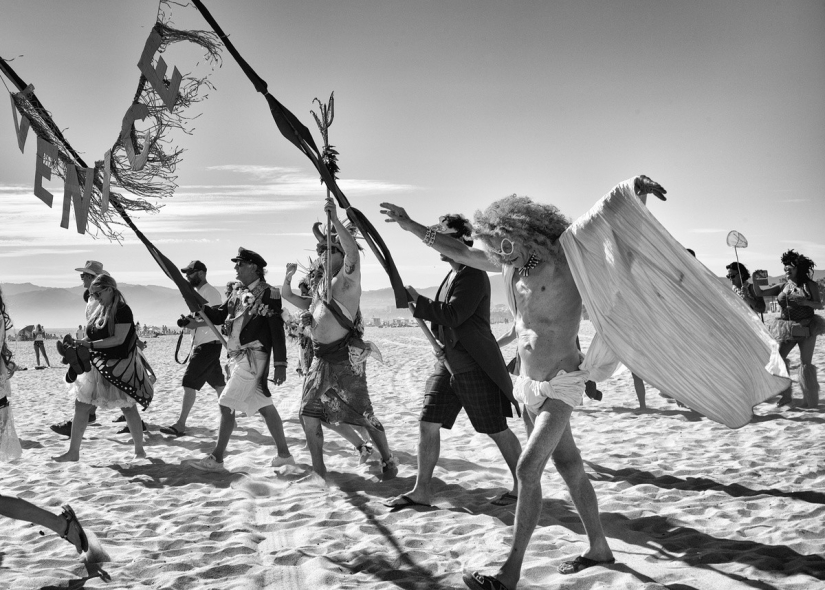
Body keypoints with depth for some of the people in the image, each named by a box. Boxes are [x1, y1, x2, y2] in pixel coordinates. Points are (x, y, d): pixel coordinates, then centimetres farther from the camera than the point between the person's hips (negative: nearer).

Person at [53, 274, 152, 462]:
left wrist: (90, 345, -26)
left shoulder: (123, 311, -15)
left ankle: (139, 449, 15)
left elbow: (118, 339, -23)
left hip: (120, 367, -8)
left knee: (128, 408, 3)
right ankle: (73, 452, 12)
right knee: (81, 406, 5)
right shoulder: (99, 310, 9)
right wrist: (78, 345, -4)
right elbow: (92, 336, 13)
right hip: (98, 367, 8)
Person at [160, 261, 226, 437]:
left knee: (189, 383, -11)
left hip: (209, 345, -10)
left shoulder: (210, 292, -13)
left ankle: (180, 425, -11)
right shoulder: (198, 293, 17)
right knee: (218, 384, 13)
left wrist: (195, 323, -27)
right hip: (202, 344, 10)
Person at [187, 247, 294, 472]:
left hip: (254, 357, -8)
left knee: (226, 405, -8)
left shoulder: (268, 294, -11)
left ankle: (216, 459, 0)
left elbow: (278, 331, -12)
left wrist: (280, 364, -14)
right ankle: (284, 455, 21)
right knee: (264, 407, 13)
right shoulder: (238, 291, 11)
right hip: (237, 356, 8)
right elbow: (221, 314, 17)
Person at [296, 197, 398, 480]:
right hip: (321, 358, 8)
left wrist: (335, 220, -31)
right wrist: (307, 313, 4)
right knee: (309, 411, 3)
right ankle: (318, 468, 14)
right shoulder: (321, 284, 17)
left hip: (345, 359, -8)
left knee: (362, 414, -2)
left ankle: (388, 460, 16)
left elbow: (352, 252, -26)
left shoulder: (348, 279, -7)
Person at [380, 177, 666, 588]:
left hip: (561, 383, -7)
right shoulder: (509, 264, 3)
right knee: (569, 466, 14)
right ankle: (598, 548, 28)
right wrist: (410, 226, 15)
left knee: (528, 468, -13)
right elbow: (459, 252, 13)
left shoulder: (565, 260, -16)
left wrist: (635, 193, -41)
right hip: (529, 383, 7)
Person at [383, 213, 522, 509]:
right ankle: (422, 490, 12)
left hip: (475, 366, -9)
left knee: (497, 430, 1)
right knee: (428, 424, 4)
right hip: (447, 362, 9)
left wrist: (417, 300, -17)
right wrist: (419, 305, 7)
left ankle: (521, 486, 17)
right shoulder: (452, 275, 14)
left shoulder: (474, 275, -14)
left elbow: (454, 315, -24)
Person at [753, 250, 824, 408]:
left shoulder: (810, 285, -1)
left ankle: (811, 400, 9)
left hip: (806, 328, -3)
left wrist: (805, 302, -21)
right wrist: (755, 280, -15)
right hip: (787, 329, 4)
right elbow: (759, 293, 3)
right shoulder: (782, 287, 6)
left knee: (805, 363, -4)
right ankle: (785, 396, 4)